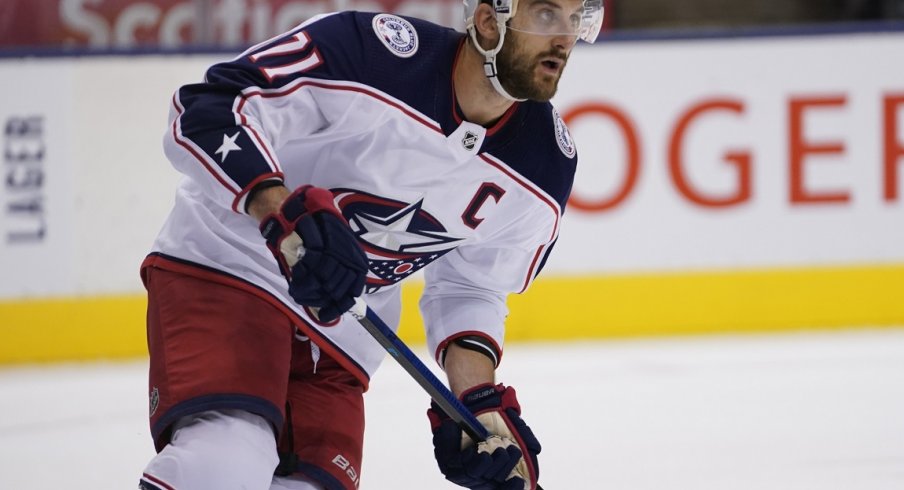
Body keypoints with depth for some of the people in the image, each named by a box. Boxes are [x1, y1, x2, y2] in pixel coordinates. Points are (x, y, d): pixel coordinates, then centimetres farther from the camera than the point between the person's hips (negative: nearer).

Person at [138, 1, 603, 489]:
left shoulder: (546, 165, -4)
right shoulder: (369, 52, -23)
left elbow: (469, 293, 9)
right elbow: (202, 112, -26)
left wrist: (480, 402, -7)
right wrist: (284, 211, -40)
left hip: (338, 345, 7)